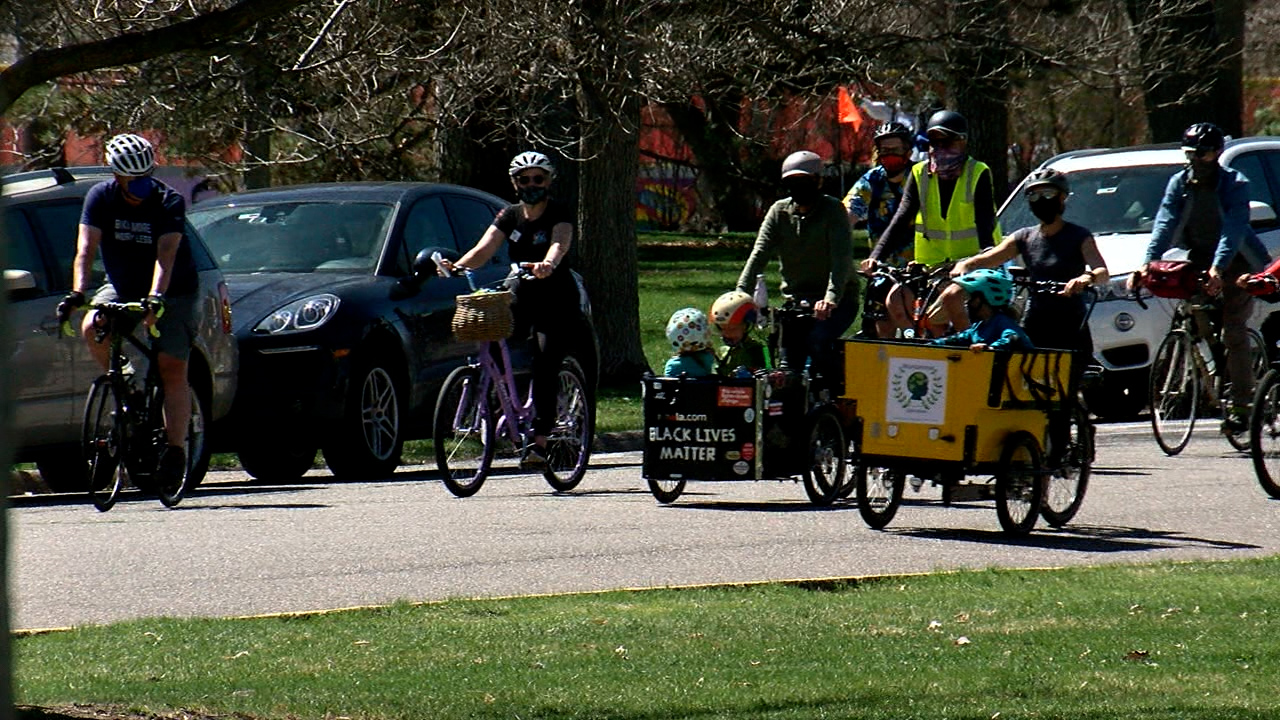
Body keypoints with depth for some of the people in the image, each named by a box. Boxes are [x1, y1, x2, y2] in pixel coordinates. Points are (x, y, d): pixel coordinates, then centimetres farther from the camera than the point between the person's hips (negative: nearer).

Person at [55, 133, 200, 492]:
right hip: (121, 288, 2)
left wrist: (155, 298, -48)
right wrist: (77, 294, -40)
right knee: (92, 328, -28)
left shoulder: (169, 202, -20)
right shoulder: (101, 197, -14)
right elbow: (86, 248, -23)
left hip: (173, 292, -2)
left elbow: (166, 254, -32)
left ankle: (175, 450, -11)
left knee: (173, 368, -14)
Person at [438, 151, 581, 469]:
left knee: (544, 370, -19)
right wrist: (457, 266, -31)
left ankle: (539, 443, -22)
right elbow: (484, 249, -10)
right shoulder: (510, 216, 5)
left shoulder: (559, 214, -8)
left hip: (557, 303, -5)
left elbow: (560, 244, -30)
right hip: (521, 299, 5)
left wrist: (548, 264, -53)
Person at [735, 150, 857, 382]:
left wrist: (831, 298, -38)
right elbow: (760, 254, -6)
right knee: (788, 366, -5)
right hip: (797, 299, 5)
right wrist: (740, 293, -22)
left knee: (817, 339, -30)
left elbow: (841, 258, -22)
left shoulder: (833, 210, -9)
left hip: (838, 301, -5)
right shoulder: (779, 211, 4)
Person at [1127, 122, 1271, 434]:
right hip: (1200, 259, 4)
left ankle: (1240, 406, -12)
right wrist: (1147, 263, -29)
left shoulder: (1235, 184, -15)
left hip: (1237, 262, -4)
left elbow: (1233, 228, -28)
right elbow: (1165, 224, -13)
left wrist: (1218, 268, -44)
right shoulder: (1180, 183, -3)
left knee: (1234, 330, -14)